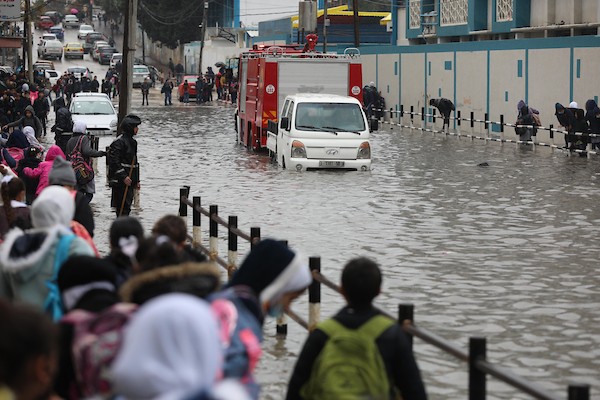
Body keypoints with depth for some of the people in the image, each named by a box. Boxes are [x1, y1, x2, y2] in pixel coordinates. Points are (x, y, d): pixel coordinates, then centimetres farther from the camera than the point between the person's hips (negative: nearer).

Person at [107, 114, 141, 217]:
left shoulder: (132, 142, 18)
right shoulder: (119, 142, -13)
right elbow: (114, 162, -19)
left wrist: (137, 180, 21)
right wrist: (124, 177, -23)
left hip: (129, 181, 10)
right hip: (120, 181, -10)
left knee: (127, 207, 11)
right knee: (123, 207, -11)